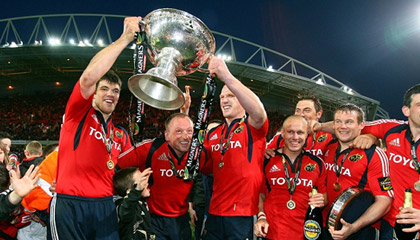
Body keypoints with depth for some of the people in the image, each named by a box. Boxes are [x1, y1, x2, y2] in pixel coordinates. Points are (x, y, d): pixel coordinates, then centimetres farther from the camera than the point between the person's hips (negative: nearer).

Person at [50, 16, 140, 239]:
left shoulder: (121, 135, 16)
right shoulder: (79, 113, 1)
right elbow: (90, 75, -17)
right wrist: (125, 38, -18)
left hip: (104, 206, 5)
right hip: (69, 204, -4)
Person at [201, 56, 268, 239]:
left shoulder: (252, 127, -4)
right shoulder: (213, 134, 13)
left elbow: (259, 112, -27)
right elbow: (204, 167, 16)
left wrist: (227, 77, -37)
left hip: (244, 216, -5)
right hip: (215, 213, 5)